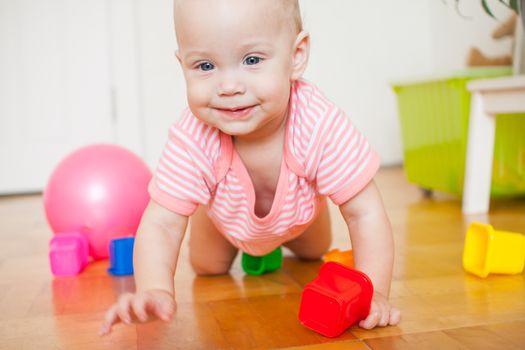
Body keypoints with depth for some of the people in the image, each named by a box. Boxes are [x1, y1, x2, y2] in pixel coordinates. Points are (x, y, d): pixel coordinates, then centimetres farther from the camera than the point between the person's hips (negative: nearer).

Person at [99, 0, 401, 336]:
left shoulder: (320, 125, -45)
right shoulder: (192, 140, -43)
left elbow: (365, 214, -39)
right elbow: (161, 224, -40)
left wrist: (373, 293, -50)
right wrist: (155, 291, -58)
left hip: (300, 213, 1)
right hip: (224, 214, 0)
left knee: (314, 252, 24)